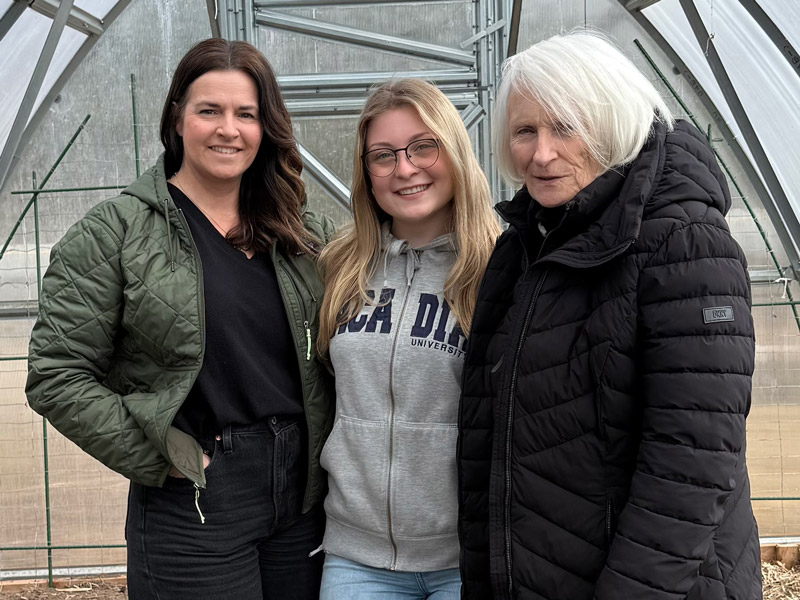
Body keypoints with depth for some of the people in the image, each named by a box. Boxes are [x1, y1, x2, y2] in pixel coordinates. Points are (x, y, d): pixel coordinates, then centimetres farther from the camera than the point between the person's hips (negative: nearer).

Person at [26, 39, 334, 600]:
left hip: (306, 501, 4)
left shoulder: (305, 235, 7)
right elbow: (57, 376, -9)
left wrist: (328, 456, 1)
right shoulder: (114, 233, -6)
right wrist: (159, 460, -11)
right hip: (192, 512, -4)